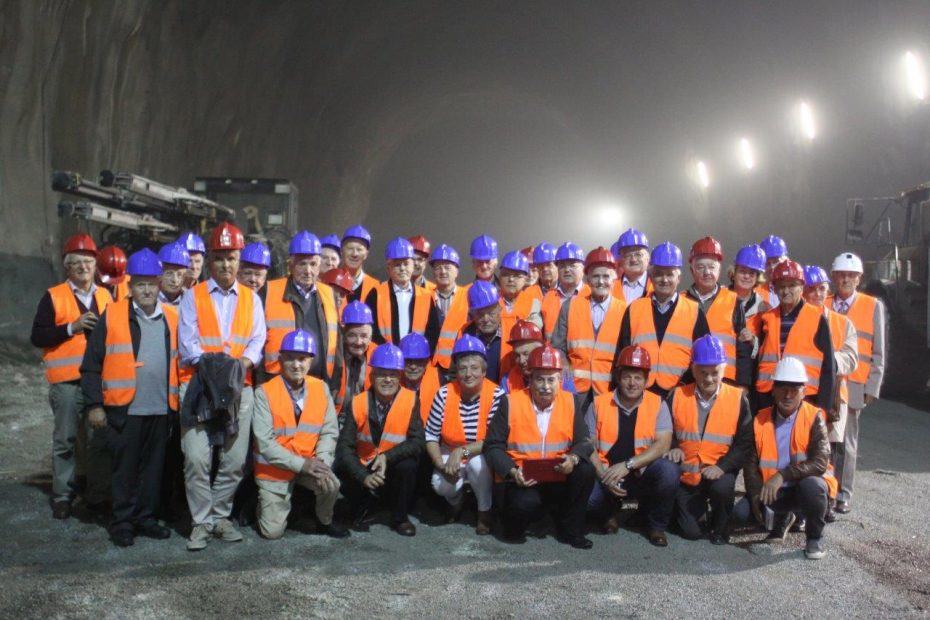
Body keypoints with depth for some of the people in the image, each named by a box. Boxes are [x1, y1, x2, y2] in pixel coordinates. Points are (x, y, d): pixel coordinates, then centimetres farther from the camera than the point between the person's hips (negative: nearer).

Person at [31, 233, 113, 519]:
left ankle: (98, 494, 18)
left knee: (101, 439, 6)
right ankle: (62, 496, 15)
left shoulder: (106, 296, 13)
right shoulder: (53, 297, 1)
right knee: (65, 440, 4)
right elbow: (37, 337, -6)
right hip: (67, 382, -3)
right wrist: (71, 327, -16)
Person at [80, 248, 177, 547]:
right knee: (124, 468, 5)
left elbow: (178, 361, 15)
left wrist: (178, 399, 10)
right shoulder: (112, 315, -2)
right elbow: (91, 364, -1)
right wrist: (94, 404, -6)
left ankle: (146, 518, 24)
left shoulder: (171, 318, 8)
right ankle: (122, 523, 17)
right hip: (124, 408, -3)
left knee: (153, 466, 11)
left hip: (161, 409, 3)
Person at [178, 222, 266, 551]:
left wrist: (244, 362, -16)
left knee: (235, 459, 3)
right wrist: (208, 364, -19)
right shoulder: (193, 296, 8)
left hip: (239, 386, 2)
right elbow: (187, 341, -1)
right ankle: (201, 522, 3)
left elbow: (257, 339, 5)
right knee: (197, 457, -9)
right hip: (198, 384, -2)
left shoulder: (251, 298, 14)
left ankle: (220, 516, 18)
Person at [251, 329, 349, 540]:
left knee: (331, 485, -27)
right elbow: (264, 442, -19)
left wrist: (322, 462, -24)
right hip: (274, 468, -2)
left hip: (309, 464, 2)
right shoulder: (264, 393, -15)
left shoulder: (321, 388, -4)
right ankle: (269, 505, 29)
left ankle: (324, 521, 5)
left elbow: (329, 432, -5)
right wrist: (301, 464, -26)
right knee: (273, 531, -5)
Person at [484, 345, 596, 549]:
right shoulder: (512, 403, -8)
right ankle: (514, 529, 4)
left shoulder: (569, 403, 1)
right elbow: (493, 446, -6)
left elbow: (583, 442, 1)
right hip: (519, 481, -3)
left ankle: (570, 530, 0)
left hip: (558, 479, 4)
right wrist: (512, 471, -22)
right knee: (527, 502, -35)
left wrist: (573, 459, -22)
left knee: (585, 471, -23)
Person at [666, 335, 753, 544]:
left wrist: (722, 466, -20)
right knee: (690, 531, -6)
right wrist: (673, 448, -14)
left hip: (719, 473, -1)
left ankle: (720, 528, -2)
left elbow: (744, 443, -6)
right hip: (687, 474, 2)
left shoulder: (738, 399, -5)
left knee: (722, 488, -35)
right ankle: (700, 507, 31)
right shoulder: (676, 396, 0)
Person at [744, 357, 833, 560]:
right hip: (772, 490, 4)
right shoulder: (760, 420, -2)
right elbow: (752, 463, 0)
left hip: (808, 486, -4)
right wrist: (756, 495, -15)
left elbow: (820, 462, -24)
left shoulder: (814, 418, -13)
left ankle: (815, 537, -6)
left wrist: (782, 476, -32)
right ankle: (782, 517, 18)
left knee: (811, 485, -37)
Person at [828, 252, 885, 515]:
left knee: (846, 441, 1)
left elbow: (878, 352, 7)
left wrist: (872, 388, 0)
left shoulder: (873, 306, 8)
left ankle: (842, 495, 9)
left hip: (852, 385, -1)